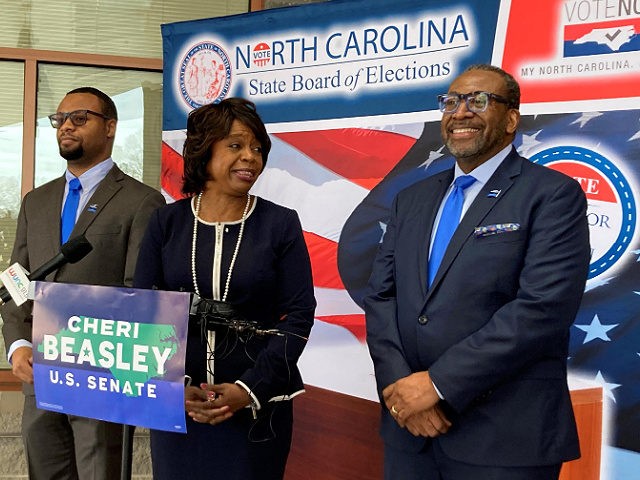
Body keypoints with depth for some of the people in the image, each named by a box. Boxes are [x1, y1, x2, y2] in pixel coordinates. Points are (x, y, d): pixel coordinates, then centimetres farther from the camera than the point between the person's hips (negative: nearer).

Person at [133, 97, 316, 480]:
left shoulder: (281, 224, -2)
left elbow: (299, 316, -6)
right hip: (175, 402, 2)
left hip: (257, 402, -1)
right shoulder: (167, 222, 2)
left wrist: (251, 389, -15)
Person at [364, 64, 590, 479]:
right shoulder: (412, 200, 12)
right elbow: (380, 295, 6)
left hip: (504, 438, -5)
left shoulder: (553, 195, -6)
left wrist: (438, 383, -18)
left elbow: (543, 308, -17)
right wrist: (398, 383, -10)